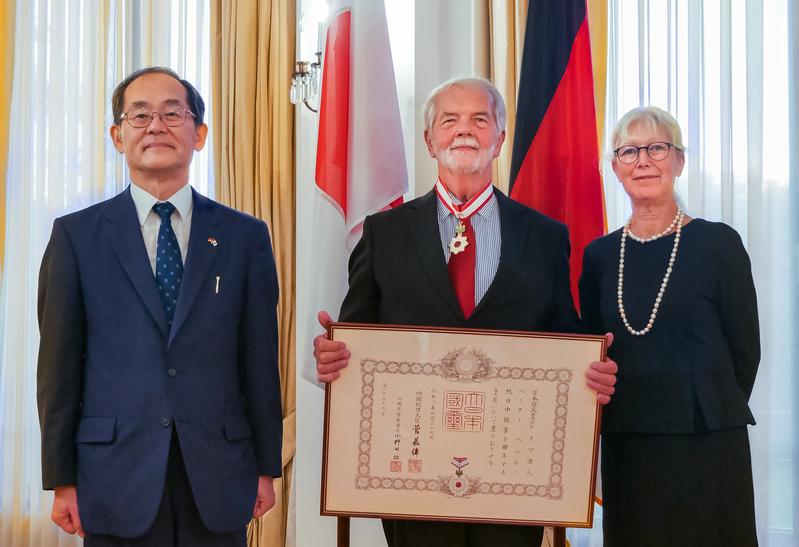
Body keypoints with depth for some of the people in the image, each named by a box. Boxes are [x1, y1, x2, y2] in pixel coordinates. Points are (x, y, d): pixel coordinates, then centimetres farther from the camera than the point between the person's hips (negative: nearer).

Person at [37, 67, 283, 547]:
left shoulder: (245, 236, 4)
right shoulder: (76, 235, 2)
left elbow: (260, 360, 4)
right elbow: (60, 364, 1)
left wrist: (267, 468, 4)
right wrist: (62, 480, -1)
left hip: (218, 480, 1)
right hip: (117, 478, -1)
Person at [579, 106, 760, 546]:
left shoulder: (718, 242, -4)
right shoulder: (600, 255, 6)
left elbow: (743, 351, -1)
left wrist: (706, 412, 3)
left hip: (707, 444, -3)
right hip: (625, 448, 3)